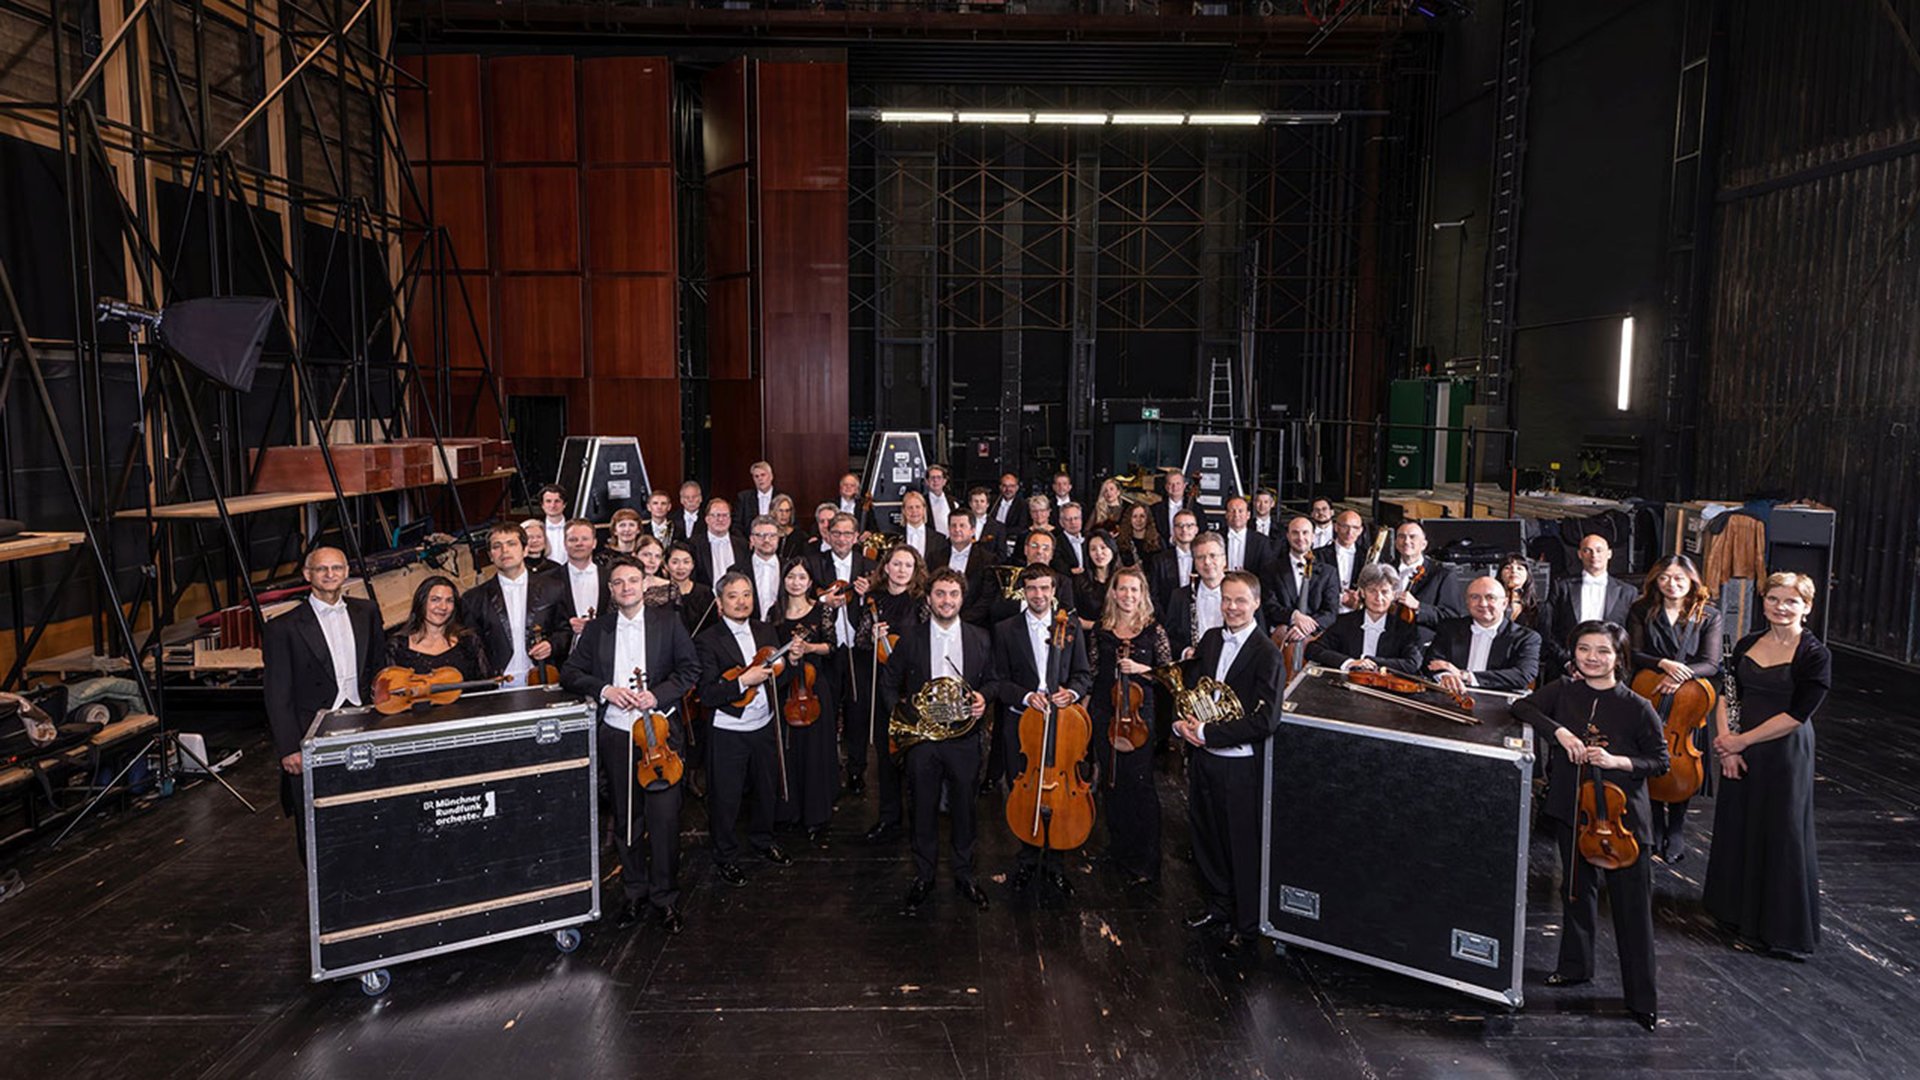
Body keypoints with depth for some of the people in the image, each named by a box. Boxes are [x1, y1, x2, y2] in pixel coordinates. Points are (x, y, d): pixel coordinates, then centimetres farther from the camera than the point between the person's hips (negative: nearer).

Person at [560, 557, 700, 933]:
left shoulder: (667, 622, 2)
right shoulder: (597, 628, 7)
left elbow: (690, 669, 1)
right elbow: (569, 673, 5)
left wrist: (658, 694, -14)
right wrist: (604, 689, -13)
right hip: (615, 734, 2)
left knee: (664, 817, -3)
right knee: (625, 819, 12)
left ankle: (665, 897, 12)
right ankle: (635, 894, 27)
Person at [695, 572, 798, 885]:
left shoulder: (765, 631, 4)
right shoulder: (707, 641, -13)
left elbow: (779, 681, 7)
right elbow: (706, 695, -19)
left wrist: (791, 661, -11)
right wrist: (743, 681, -28)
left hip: (765, 726, 5)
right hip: (728, 733, -5)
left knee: (768, 789, 20)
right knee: (726, 798, 7)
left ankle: (763, 839, 44)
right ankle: (726, 857, 28)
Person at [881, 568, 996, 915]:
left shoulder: (979, 639, 4)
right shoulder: (910, 637, 0)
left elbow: (990, 679, 13)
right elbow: (889, 682, 6)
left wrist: (982, 697, -8)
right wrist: (898, 712, -8)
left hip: (964, 738, 1)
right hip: (921, 736, -1)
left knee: (964, 809, 10)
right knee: (924, 810, 8)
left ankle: (964, 875, 28)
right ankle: (923, 878, 24)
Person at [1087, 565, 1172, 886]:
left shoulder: (1154, 630, -1)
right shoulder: (1101, 631, 7)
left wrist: (1141, 669, -14)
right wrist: (1083, 711, 9)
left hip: (1140, 714, -3)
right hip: (1104, 715, 3)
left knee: (1140, 784, -6)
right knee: (1113, 783, 11)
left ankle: (1146, 862, 2)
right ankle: (1119, 851, 25)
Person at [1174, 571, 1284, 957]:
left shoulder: (1267, 653, -16)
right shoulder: (1210, 639, 5)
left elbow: (1264, 722, -22)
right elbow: (1188, 686, 12)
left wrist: (1207, 733, -21)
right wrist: (1182, 722, -8)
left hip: (1241, 766, -6)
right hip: (1203, 758, 7)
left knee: (1244, 848, 8)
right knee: (1206, 838, 20)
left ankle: (1247, 924, 26)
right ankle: (1218, 906, 41)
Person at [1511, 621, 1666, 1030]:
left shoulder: (1637, 708, -9)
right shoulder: (1564, 691, 0)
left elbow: (1660, 761, -3)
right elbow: (1523, 707, -7)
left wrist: (1617, 761, -20)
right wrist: (1559, 731, -21)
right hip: (1571, 811, 3)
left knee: (1632, 906, -1)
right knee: (1577, 890, 19)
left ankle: (1642, 997, 10)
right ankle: (1575, 965, 37)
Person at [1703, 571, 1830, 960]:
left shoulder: (1815, 656, -11)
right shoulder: (1748, 645, 6)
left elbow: (1797, 716, -15)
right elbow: (1727, 697, 5)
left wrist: (1742, 741, -13)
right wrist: (1725, 742, -8)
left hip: (1785, 754, -5)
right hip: (1739, 752, 5)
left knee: (1779, 836, 2)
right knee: (1736, 828, 15)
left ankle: (1780, 928, 17)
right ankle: (1735, 909, 33)